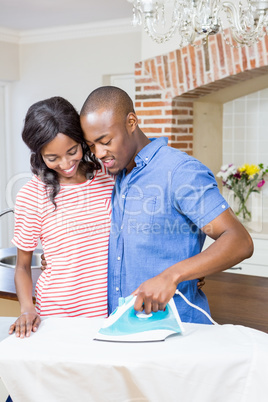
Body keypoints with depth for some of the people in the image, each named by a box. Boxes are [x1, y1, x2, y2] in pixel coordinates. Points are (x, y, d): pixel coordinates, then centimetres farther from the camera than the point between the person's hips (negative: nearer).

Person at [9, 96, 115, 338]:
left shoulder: (109, 175, 1)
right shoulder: (31, 195, -7)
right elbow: (22, 266, 2)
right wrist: (27, 309, -13)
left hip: (113, 309, 2)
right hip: (58, 314, -2)